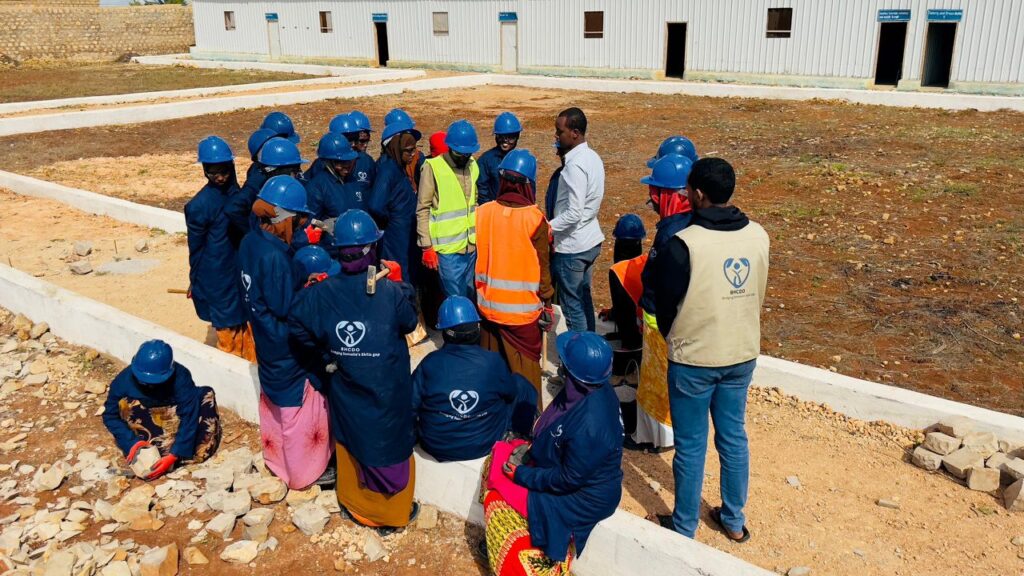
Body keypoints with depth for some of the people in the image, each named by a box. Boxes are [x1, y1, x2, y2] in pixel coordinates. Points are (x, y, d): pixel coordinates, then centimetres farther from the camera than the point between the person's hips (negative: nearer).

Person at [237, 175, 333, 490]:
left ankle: (276, 457, 44)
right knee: (298, 409, 8)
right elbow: (284, 306, -27)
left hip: (267, 343, 9)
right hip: (287, 349, -9)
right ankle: (305, 471, 23)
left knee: (274, 400, 25)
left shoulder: (251, 241, -2)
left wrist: (302, 281, -4)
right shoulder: (273, 256, -31)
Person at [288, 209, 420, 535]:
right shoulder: (390, 292, -24)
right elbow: (409, 322, -7)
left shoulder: (323, 292, -14)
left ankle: (353, 504, 42)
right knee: (389, 445, 15)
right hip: (387, 390, -3)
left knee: (350, 442, 23)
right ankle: (392, 513, 32)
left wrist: (324, 353, 5)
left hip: (346, 389, 3)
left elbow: (297, 325, -6)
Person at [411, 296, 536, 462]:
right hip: (484, 445, -1)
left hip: (436, 447, 1)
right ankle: (522, 437, 38)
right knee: (520, 385, 17)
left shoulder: (429, 363, -19)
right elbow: (511, 393, -2)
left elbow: (410, 404, -11)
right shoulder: (493, 361, -19)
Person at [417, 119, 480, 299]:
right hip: (447, 247, -5)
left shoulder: (472, 165, 8)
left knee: (468, 296, 13)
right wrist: (427, 246, -10)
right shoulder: (433, 167, -11)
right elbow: (423, 209, -8)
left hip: (471, 245, 6)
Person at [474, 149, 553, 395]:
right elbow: (542, 267, -8)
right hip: (524, 308, -4)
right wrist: (547, 303, 5)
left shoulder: (483, 212, -6)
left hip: (489, 304, 4)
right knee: (526, 365, 9)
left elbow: (477, 258, 4)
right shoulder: (534, 218, -16)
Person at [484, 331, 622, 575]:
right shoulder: (595, 390, -13)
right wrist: (533, 449, 0)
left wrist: (522, 475, -15)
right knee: (496, 461, 10)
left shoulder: (588, 427, -39)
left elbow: (567, 480, -26)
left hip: (586, 497, -8)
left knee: (499, 500, -3)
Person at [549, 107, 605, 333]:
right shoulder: (593, 157, 6)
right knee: (584, 299, 19)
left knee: (572, 305, 2)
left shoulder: (575, 165, -22)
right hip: (590, 240, 10)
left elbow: (574, 213, -27)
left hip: (571, 247, -10)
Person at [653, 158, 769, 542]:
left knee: (691, 445, 9)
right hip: (743, 353, 5)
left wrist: (673, 337, 10)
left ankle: (684, 528, 24)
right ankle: (734, 520, 33)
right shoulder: (758, 236, -4)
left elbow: (664, 302, -9)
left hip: (693, 357, -5)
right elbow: (758, 295, 8)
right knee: (733, 437, 19)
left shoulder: (684, 243, -21)